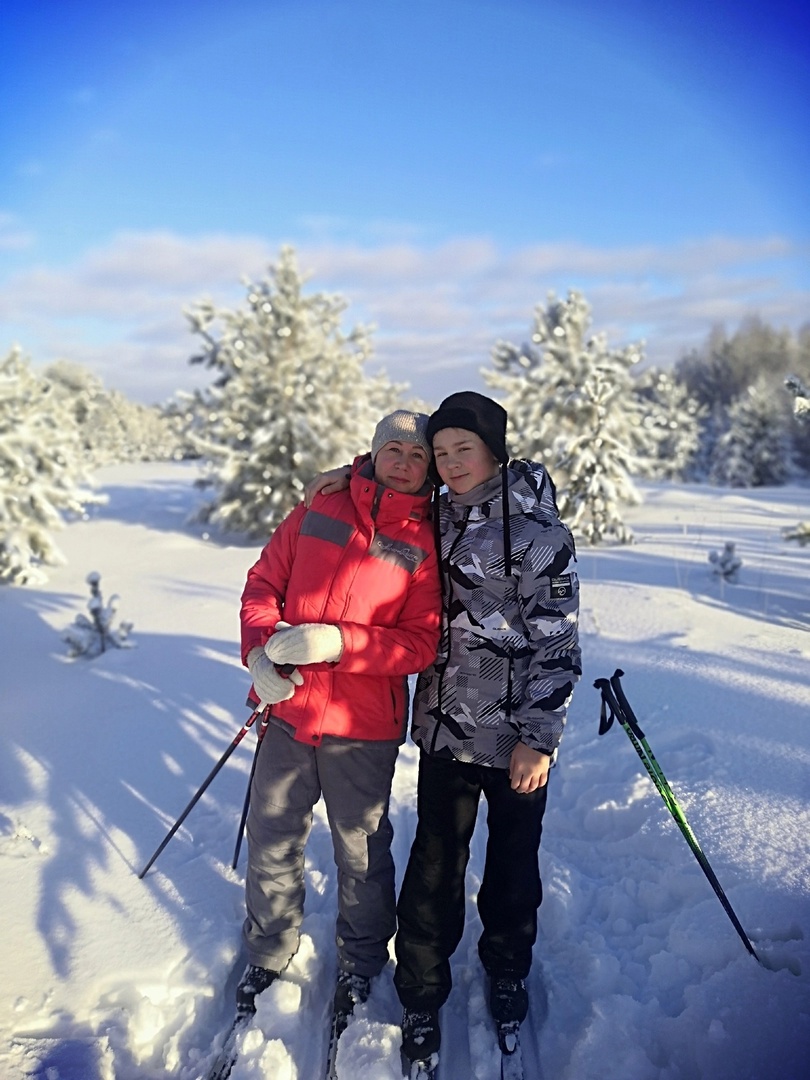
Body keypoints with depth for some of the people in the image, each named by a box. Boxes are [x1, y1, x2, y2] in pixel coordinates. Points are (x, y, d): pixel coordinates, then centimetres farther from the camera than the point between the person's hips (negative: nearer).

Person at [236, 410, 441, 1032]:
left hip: (363, 726, -2)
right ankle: (269, 952, 41)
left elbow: (422, 643, -11)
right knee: (271, 840, 15)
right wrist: (260, 648, -11)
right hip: (287, 708, 3)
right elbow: (263, 583, 7)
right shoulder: (319, 511, 2)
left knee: (361, 852, 14)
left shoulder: (425, 543, -6)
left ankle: (361, 960, 41)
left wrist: (339, 642, -23)